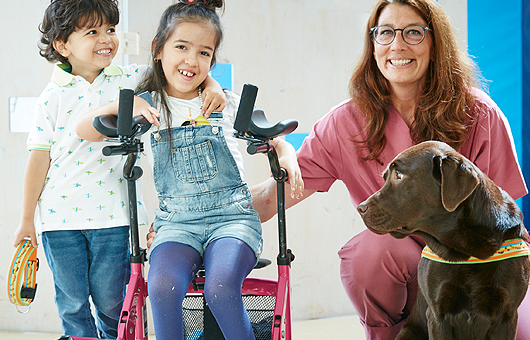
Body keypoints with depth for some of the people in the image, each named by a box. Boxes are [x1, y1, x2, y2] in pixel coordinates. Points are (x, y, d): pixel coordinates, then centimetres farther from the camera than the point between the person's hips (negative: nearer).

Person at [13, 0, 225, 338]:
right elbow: (40, 157, 1)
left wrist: (210, 85, -15)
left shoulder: (132, 79, 3)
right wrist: (27, 219, 2)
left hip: (111, 213, 0)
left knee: (111, 303, 5)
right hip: (60, 214, 0)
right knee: (72, 303, 7)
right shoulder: (53, 95, 0)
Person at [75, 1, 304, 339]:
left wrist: (287, 157, -5)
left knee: (220, 287, -31)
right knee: (162, 286, -30)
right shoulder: (149, 107, 8)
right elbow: (85, 130, 2)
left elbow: (274, 141, 17)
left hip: (233, 215, -1)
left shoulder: (228, 104, 8)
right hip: (177, 220, 1)